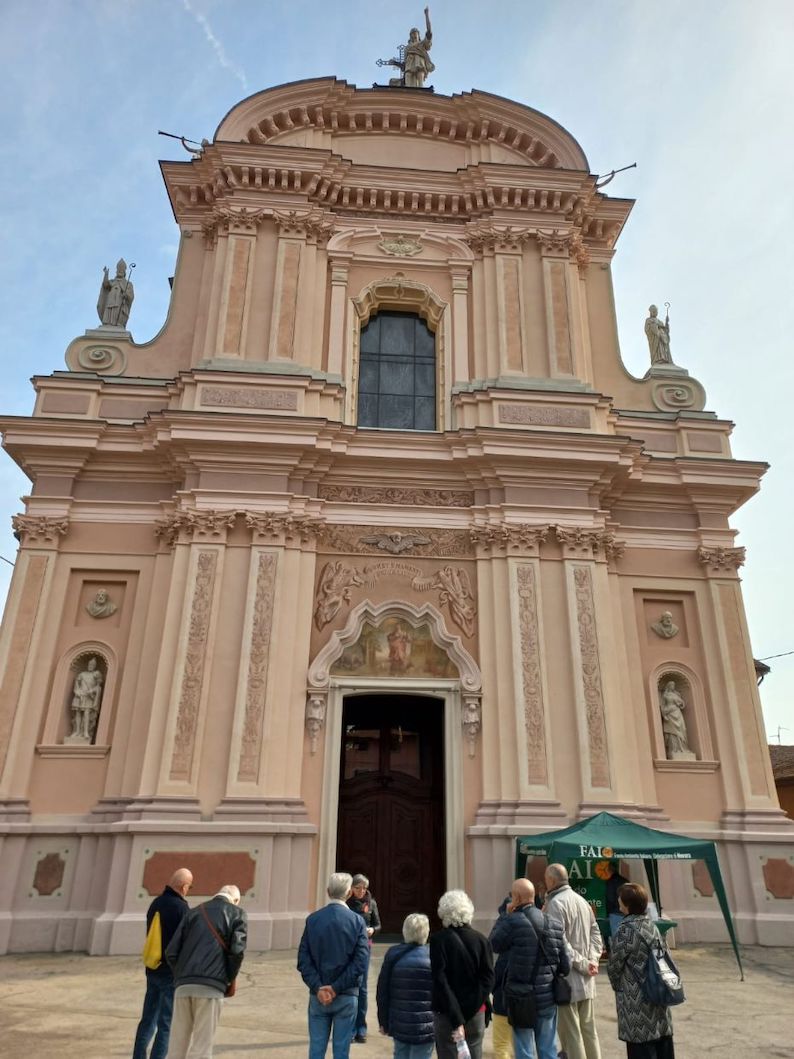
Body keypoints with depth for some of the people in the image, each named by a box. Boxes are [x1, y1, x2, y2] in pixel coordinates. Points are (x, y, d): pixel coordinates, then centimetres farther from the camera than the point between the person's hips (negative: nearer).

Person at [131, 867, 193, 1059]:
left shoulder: (155, 903, 4)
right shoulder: (180, 907, -19)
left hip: (152, 969, 8)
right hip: (172, 972, -8)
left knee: (148, 1019, 17)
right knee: (166, 1024, 1)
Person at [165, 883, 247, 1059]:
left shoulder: (194, 912, 20)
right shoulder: (237, 913, 9)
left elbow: (171, 952, 12)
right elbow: (237, 950, -5)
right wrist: (228, 979, 9)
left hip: (183, 986, 4)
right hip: (211, 987, -4)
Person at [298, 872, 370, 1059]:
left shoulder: (313, 919, -4)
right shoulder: (356, 921, -8)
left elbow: (303, 960, -7)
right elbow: (360, 963, -13)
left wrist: (318, 987, -8)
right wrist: (337, 988, -10)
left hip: (317, 995, 2)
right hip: (347, 996, -1)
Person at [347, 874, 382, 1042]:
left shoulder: (371, 903, 1)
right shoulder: (345, 903, -5)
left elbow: (377, 924, 9)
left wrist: (372, 930, -12)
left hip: (365, 947, 1)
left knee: (362, 987, 5)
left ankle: (361, 1029, 17)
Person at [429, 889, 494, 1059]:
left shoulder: (437, 940, -12)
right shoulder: (481, 940, -3)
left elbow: (439, 981, -17)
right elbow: (488, 979, -8)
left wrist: (456, 1019, -16)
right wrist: (469, 1011, -11)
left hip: (446, 1013, -2)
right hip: (475, 1012, 3)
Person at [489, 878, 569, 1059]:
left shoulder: (513, 922, -18)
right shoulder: (554, 924, 1)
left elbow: (494, 944, -2)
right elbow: (565, 966, 4)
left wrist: (505, 914, 1)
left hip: (521, 998, -5)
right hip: (547, 997, 5)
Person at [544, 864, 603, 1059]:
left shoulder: (555, 903, -16)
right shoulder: (581, 900, 10)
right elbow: (595, 932, 12)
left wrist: (582, 964, -14)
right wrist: (593, 959, 2)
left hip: (567, 976, -8)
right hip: (586, 979, 8)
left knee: (570, 1030, 1)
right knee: (588, 1027, 17)